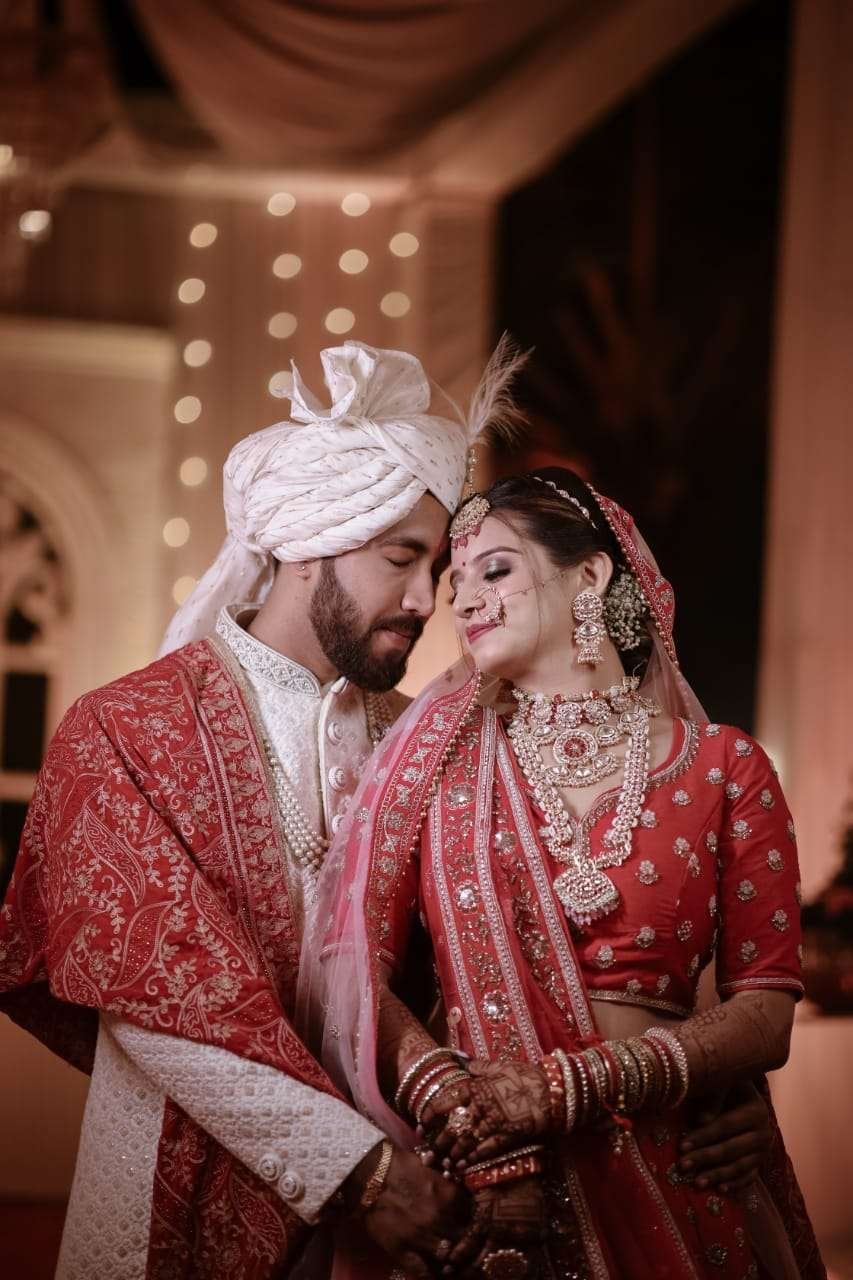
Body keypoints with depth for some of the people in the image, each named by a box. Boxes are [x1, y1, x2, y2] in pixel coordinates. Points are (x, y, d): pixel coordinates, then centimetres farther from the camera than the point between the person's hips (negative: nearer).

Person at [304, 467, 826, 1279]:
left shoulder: (722, 769, 1)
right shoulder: (439, 748, 3)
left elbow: (765, 1014, -5)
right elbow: (355, 968, -5)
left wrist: (569, 1086, -17)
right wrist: (482, 1142, -18)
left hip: (680, 1187, 0)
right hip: (473, 1188, 0)